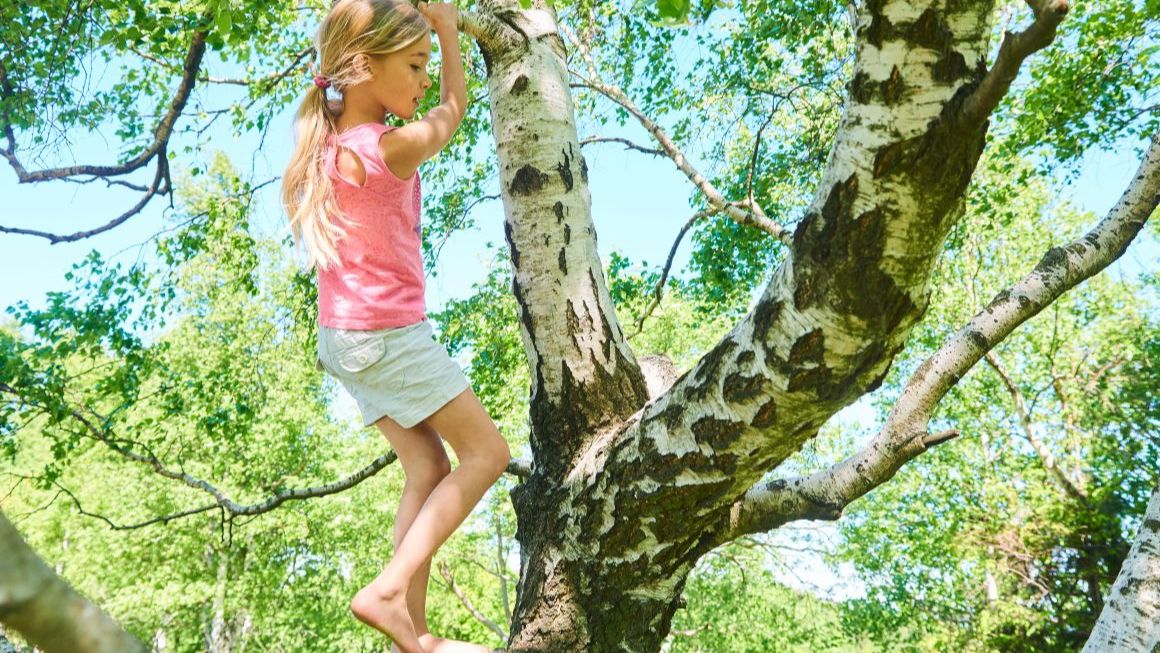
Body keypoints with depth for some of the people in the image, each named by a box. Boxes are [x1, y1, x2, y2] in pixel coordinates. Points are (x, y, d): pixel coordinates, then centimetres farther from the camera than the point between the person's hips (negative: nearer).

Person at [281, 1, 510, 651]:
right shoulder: (392, 148, -21)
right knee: (487, 452, 2)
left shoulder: (324, 140, 1)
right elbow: (454, 107, -4)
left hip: (345, 334, 9)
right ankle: (388, 591, -8)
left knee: (428, 466, 11)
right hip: (389, 334, -9)